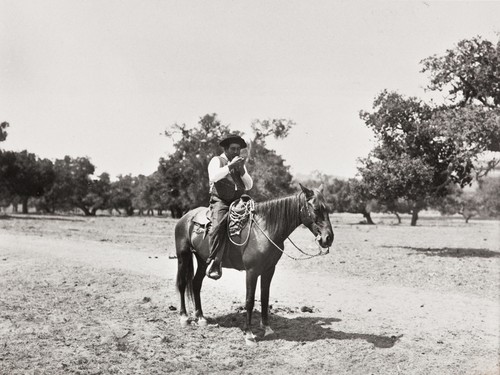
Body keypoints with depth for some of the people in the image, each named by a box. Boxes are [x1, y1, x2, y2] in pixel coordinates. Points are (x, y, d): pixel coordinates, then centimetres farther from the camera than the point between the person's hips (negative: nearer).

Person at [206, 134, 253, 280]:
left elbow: (249, 186, 14)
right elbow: (213, 176, -15)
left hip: (238, 202, 6)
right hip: (220, 202, -6)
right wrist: (230, 166, -19)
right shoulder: (216, 161, 7)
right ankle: (214, 263, -33)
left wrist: (241, 170, -1)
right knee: (219, 225, -31)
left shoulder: (240, 164, 23)